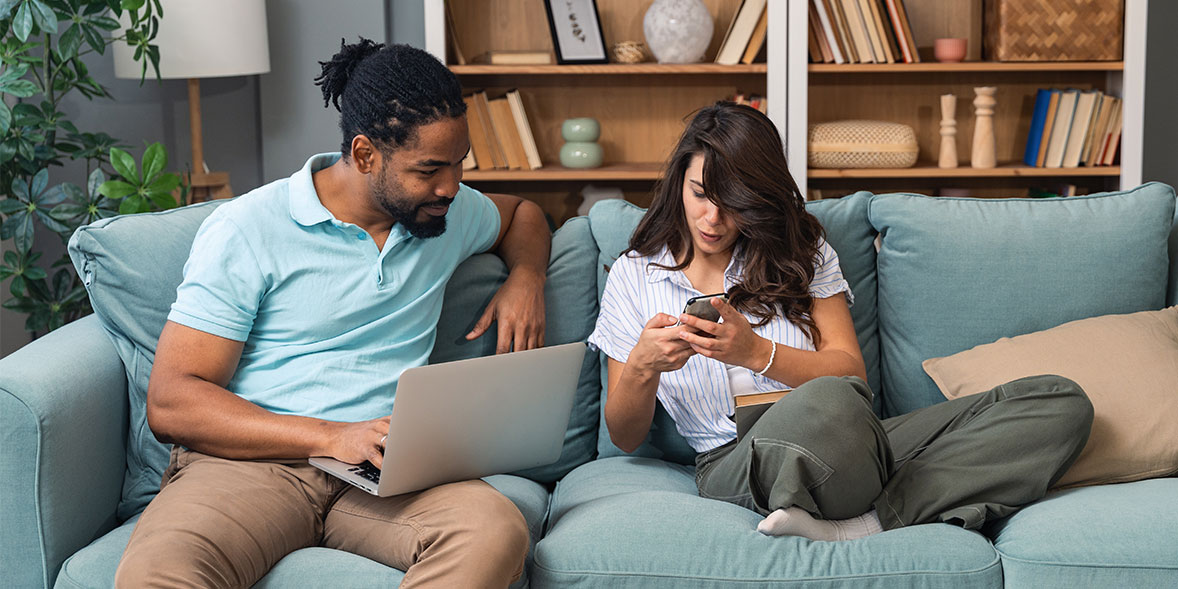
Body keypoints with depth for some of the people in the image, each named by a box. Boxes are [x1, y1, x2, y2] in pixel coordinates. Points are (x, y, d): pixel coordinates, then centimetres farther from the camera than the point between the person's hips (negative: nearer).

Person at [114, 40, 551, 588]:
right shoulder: (247, 229, -2)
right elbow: (170, 403, -8)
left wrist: (525, 277, 14)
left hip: (385, 474, 5)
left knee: (497, 531, -33)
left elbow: (521, 213, 39)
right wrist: (332, 437, -20)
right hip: (250, 460, -4)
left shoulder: (447, 213, 14)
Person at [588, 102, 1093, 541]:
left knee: (1062, 403, -19)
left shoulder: (800, 252, 18)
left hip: (850, 445, 5)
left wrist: (757, 352, -11)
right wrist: (642, 366, -10)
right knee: (830, 401, -44)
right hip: (733, 460, -5)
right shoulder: (635, 275, 14)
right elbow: (625, 437, 13)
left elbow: (851, 370, 6)